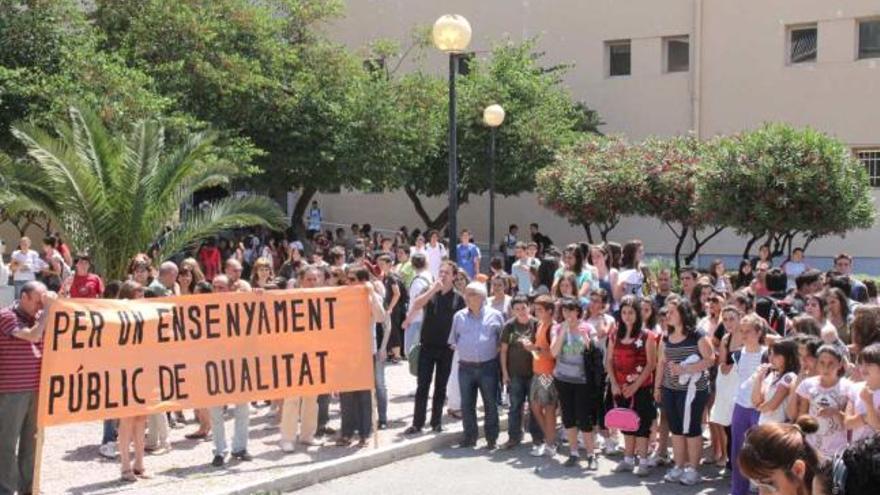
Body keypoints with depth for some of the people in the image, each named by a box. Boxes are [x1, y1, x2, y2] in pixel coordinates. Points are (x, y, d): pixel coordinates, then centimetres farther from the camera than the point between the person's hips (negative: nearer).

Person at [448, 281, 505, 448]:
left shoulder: (494, 315, 1)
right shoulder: (459, 316, 8)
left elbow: (502, 340, 7)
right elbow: (453, 341, 16)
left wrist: (494, 352, -2)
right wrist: (462, 350, 4)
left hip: (488, 367, -2)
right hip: (466, 367, 2)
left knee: (490, 404, 3)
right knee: (467, 404, 6)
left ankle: (492, 438, 12)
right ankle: (470, 437, 17)